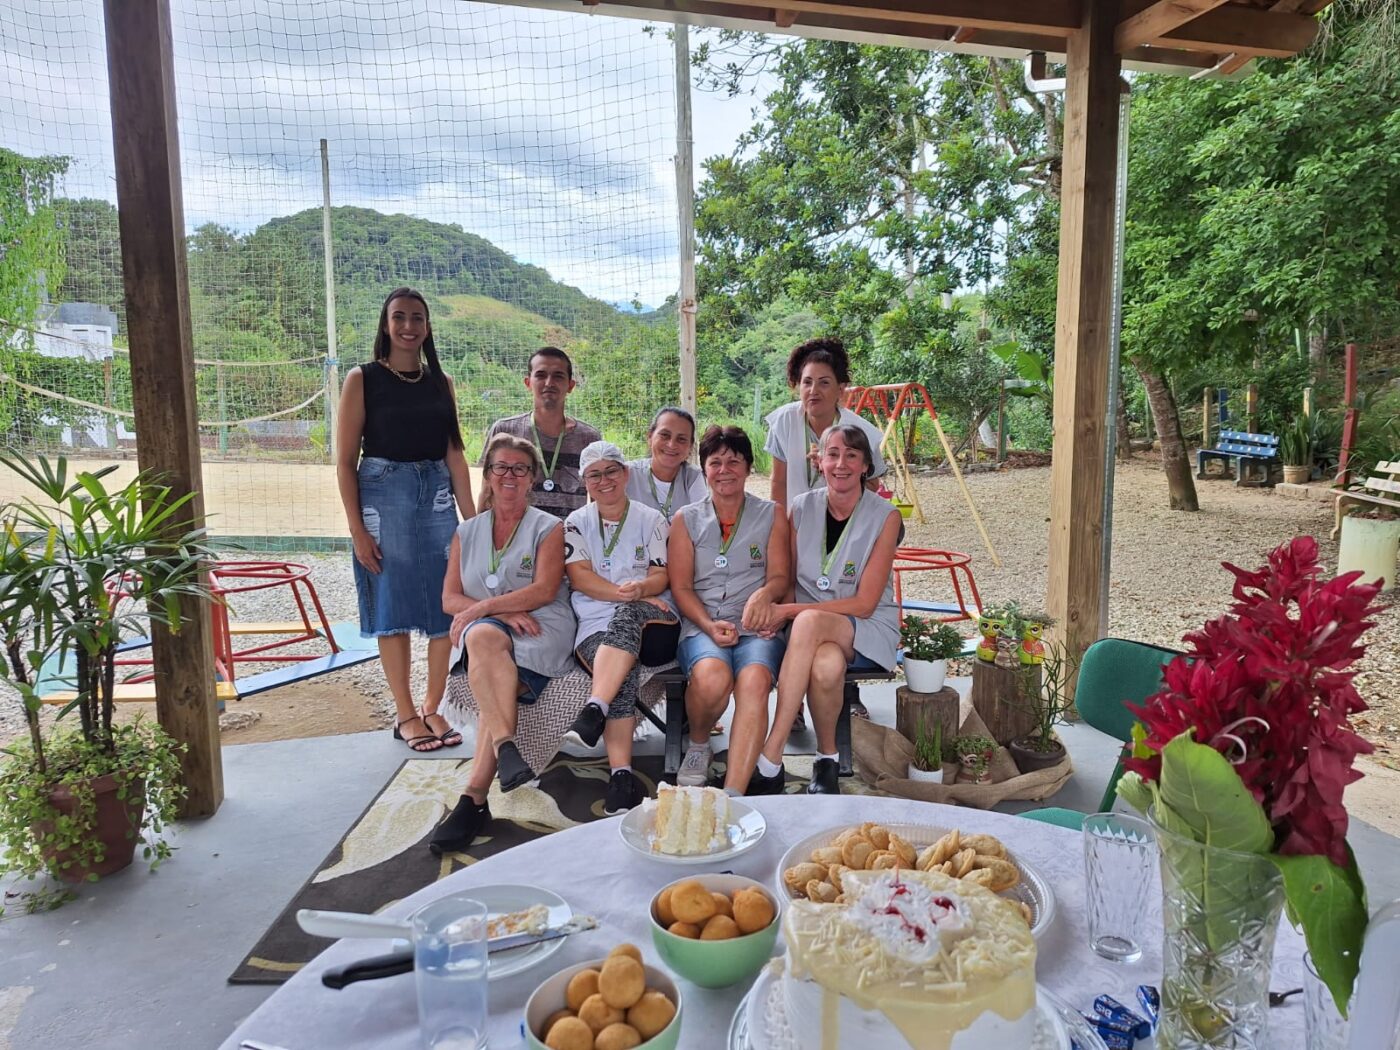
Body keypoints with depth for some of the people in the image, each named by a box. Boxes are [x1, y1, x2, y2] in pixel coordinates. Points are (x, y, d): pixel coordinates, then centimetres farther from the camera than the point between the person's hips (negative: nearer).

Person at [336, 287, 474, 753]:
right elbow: (345, 460, -3)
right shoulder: (363, 379, 0)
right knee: (392, 608, 2)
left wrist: (472, 519, 5)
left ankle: (433, 708, 18)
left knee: (447, 604, 3)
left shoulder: (441, 382, 10)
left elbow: (454, 454, 10)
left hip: (437, 495, 4)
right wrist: (357, 529, -9)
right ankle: (405, 715, 14)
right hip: (383, 493, -3)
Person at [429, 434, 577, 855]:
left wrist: (480, 608, -11)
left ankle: (474, 798, -33)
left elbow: (543, 591, -4)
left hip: (540, 630, -2)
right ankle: (506, 745, -45)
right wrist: (501, 612, -8)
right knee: (484, 638, -36)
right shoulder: (467, 532, 21)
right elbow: (450, 599, 10)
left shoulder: (549, 528, 11)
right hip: (482, 629, 2)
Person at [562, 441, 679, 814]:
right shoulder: (576, 522, 17)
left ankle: (593, 711, -49)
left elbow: (662, 576, 5)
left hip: (650, 616, 0)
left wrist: (640, 590, -19)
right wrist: (623, 592, -14)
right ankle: (622, 774, -40)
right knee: (624, 674, -34)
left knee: (626, 616, -39)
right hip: (595, 623, 0)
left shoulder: (651, 519, 15)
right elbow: (579, 576, 2)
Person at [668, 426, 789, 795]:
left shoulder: (771, 515, 14)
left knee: (754, 680, -34)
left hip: (757, 627, 0)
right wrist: (710, 626, -11)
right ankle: (698, 745, -1)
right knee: (712, 677, -34)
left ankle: (733, 793, -38)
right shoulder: (686, 519, 14)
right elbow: (681, 588, 8)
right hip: (701, 626, 0)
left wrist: (765, 593, -19)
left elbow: (780, 577, 7)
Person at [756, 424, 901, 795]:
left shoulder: (885, 517, -6)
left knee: (810, 621, -37)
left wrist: (789, 610, -17)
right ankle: (826, 759, -12)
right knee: (827, 665, -37)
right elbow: (786, 581, 12)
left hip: (867, 630, -2)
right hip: (808, 630, 2)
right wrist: (772, 609, -12)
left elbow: (864, 604, -11)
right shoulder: (801, 509, 4)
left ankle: (770, 757, -35)